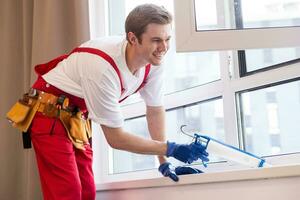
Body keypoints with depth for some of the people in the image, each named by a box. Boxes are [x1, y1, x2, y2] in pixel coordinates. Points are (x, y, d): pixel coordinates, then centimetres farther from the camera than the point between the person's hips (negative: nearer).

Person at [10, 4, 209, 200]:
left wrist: (164, 162, 1)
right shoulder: (103, 67, -35)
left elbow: (155, 110, 3)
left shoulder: (153, 61, -13)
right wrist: (170, 149, -24)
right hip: (49, 113, -7)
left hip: (77, 116, 8)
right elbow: (115, 138, -27)